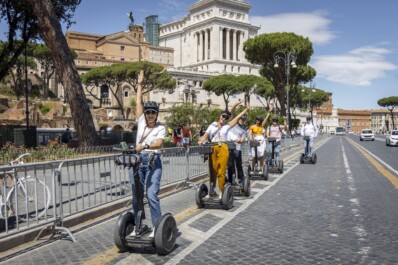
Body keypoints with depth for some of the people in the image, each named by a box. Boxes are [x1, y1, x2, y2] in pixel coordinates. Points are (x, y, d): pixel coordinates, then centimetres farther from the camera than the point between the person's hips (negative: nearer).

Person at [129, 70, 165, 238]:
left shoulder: (161, 128, 0)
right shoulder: (141, 122, 11)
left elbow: (158, 143, -17)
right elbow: (138, 103, 13)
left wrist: (145, 145, -35)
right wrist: (140, 84, 17)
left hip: (153, 162, -4)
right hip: (137, 160, 4)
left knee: (152, 195, -10)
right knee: (136, 195, 8)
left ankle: (156, 227, -1)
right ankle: (137, 225, 19)